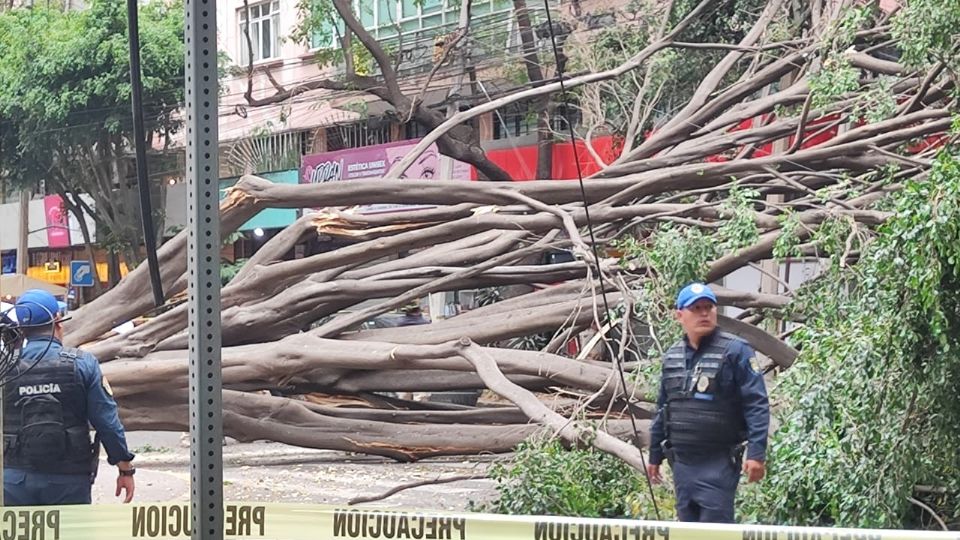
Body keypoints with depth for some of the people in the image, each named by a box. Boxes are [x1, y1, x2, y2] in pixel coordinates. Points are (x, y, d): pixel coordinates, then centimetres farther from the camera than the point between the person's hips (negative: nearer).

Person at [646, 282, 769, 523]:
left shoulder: (735, 351, -7)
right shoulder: (672, 356, 13)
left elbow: (757, 405, -12)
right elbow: (662, 410, 20)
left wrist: (756, 453, -20)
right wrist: (655, 456, 21)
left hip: (719, 463, -6)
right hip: (682, 463, 6)